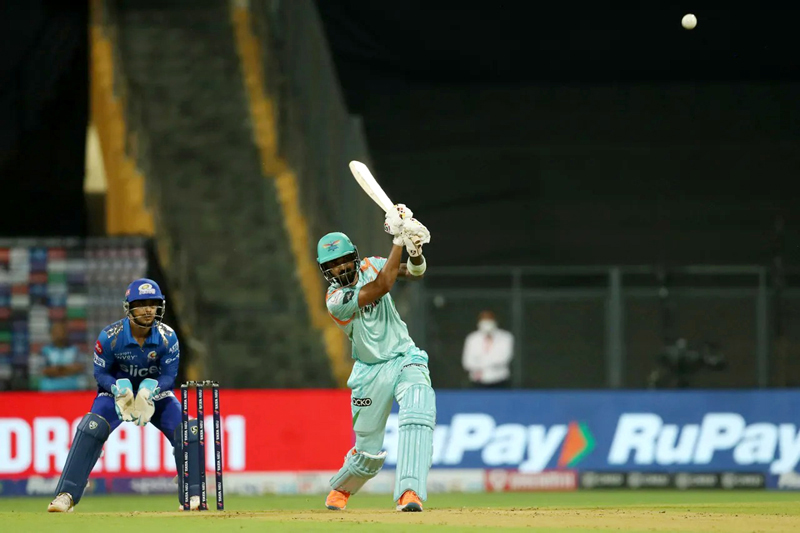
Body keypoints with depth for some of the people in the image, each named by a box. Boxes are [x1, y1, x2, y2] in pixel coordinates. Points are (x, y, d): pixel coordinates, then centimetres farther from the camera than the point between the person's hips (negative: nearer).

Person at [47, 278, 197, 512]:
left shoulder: (167, 338, -18)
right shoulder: (110, 336, -22)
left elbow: (169, 376, -12)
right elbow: (101, 373, -11)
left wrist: (149, 390, -33)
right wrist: (119, 388, -31)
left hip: (156, 392, 2)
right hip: (117, 391, -2)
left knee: (186, 431, -19)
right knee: (90, 429, -26)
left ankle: (193, 495, -5)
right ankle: (66, 495, -24)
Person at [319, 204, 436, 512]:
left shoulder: (369, 266, 0)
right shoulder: (335, 300, -18)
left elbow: (414, 273, -5)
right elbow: (382, 287, -27)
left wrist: (414, 250, -28)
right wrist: (398, 240, -28)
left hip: (406, 359, 2)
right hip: (371, 372, -2)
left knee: (417, 418, -28)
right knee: (368, 452, 4)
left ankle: (409, 493, -37)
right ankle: (340, 490, 37)